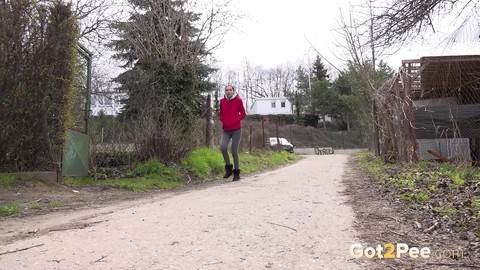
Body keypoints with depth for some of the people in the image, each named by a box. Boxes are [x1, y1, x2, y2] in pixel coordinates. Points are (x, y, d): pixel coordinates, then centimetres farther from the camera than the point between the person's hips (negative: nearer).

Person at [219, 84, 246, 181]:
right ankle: (228, 167, 3)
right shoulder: (222, 101, 5)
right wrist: (222, 120, -2)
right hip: (226, 130, 3)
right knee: (223, 147, -19)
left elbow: (243, 114, 1)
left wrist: (236, 120, -12)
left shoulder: (238, 100, -3)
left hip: (236, 130, -2)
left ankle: (236, 173, 12)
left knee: (234, 151, -2)